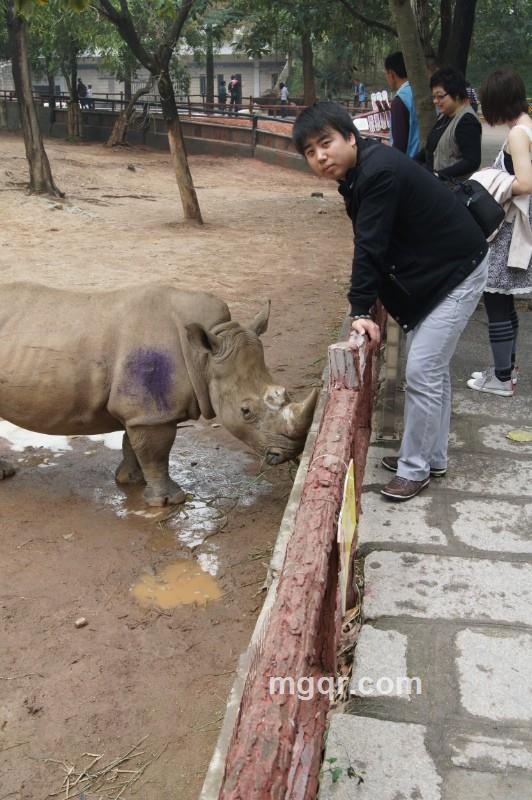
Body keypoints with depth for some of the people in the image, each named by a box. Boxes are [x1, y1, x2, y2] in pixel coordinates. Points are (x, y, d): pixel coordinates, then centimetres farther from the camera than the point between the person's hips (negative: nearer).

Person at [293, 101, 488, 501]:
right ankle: (433, 456, 28)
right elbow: (372, 243, 8)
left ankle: (414, 468, 5)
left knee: (421, 371, -9)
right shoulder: (360, 171, 3)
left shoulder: (380, 171, -26)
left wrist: (361, 309, -25)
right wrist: (367, 303, 7)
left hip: (457, 272, -10)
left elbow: (370, 245, -27)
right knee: (433, 368, 16)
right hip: (431, 270, 10)